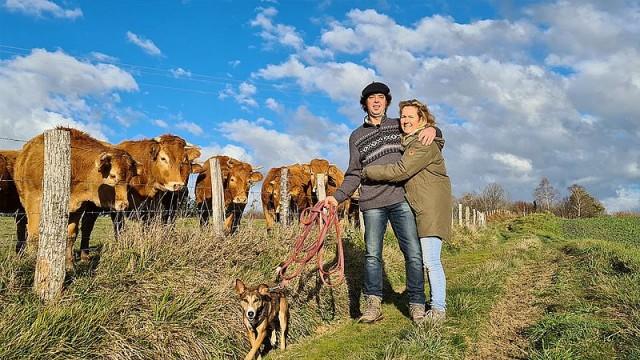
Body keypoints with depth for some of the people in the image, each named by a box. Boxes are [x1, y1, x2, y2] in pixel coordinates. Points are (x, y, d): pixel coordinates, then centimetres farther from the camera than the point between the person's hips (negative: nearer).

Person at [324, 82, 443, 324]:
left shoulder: (400, 126, 17)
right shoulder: (356, 137, 17)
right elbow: (354, 174, 14)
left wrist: (433, 129, 3)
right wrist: (338, 196, 0)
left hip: (401, 199, 0)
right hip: (372, 203, 1)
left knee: (413, 253, -4)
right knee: (372, 254, -3)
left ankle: (417, 306, 4)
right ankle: (373, 305, 4)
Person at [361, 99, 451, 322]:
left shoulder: (424, 144, -14)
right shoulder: (406, 142, 16)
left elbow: (400, 171, -21)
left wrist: (368, 172, -12)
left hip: (432, 208, -9)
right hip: (417, 207, 9)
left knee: (430, 260, -8)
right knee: (418, 259, 11)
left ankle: (438, 309, 3)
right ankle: (435, 303, 21)